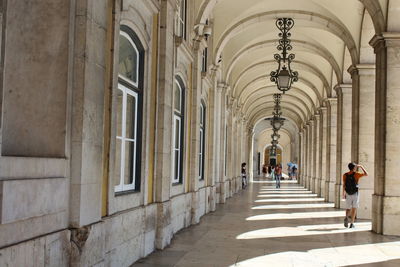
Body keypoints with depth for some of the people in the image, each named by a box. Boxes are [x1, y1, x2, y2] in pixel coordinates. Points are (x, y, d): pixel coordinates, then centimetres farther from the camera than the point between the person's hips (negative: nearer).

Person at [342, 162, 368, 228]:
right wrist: (361, 167, 5)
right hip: (355, 194, -2)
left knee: (348, 208, 12)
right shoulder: (356, 174, -8)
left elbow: (344, 185, -6)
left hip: (348, 194, 2)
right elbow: (366, 174, -2)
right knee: (354, 208, 6)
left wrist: (343, 194, -2)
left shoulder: (345, 175, 0)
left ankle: (346, 217, -18)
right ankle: (352, 223, 0)